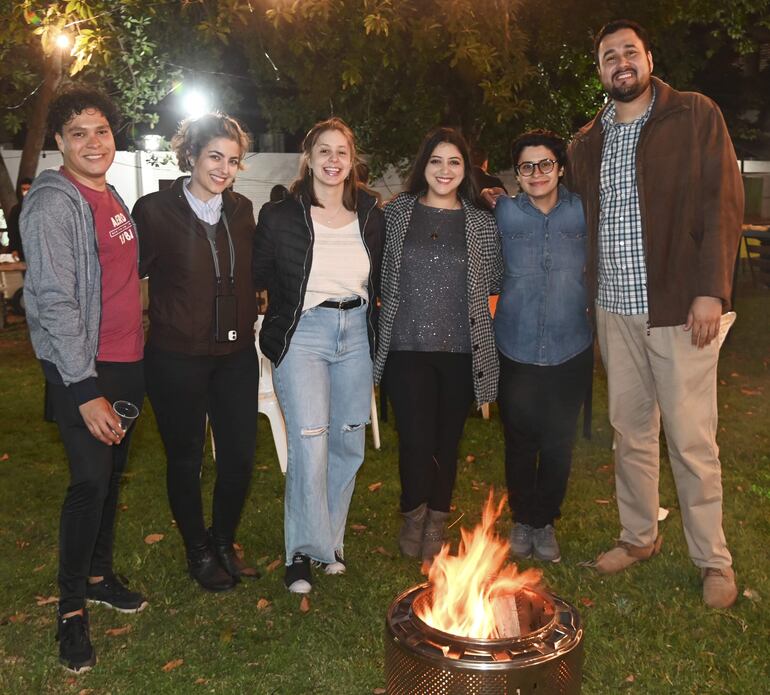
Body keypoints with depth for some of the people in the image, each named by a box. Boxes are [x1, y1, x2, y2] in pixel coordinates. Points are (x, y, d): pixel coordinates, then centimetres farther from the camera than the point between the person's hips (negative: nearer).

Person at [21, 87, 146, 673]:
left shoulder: (112, 198, 12)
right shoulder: (53, 203, -13)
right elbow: (54, 301, -19)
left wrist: (139, 355, 16)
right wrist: (85, 391, -21)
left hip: (127, 363, 8)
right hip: (82, 371, -8)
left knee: (112, 475, 16)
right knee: (91, 481, -6)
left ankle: (100, 576, 33)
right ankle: (71, 608, 10)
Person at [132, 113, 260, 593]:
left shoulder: (242, 210, 5)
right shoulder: (155, 210, -9)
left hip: (236, 355, 4)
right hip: (178, 358, -4)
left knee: (240, 456, 10)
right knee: (185, 460, 11)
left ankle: (224, 543, 35)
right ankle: (199, 553, 33)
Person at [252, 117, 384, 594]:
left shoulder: (371, 216, 7)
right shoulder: (280, 216, -3)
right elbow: (258, 277, 4)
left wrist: (377, 337, 10)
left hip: (356, 334, 4)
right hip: (302, 335, -4)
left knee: (349, 444, 9)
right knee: (310, 443, -13)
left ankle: (331, 541, 27)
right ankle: (303, 551, 5)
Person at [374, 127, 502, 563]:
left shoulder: (482, 223, 5)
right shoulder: (397, 213, 4)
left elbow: (496, 281, 12)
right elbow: (377, 273, 9)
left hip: (461, 350, 1)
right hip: (407, 347, -1)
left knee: (448, 440, 11)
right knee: (416, 440, -3)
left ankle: (437, 520, 32)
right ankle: (415, 513, 26)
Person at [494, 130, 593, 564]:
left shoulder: (582, 211, 0)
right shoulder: (505, 212, -1)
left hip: (569, 350, 0)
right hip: (516, 350, 0)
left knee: (559, 445, 9)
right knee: (520, 442, 11)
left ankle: (545, 521, 31)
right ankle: (521, 519, 33)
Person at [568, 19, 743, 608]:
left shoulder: (696, 116, -1)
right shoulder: (586, 143, 13)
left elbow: (724, 203, -7)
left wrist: (711, 291, -15)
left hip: (679, 305, -4)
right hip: (615, 308, 5)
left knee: (691, 439, 0)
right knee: (630, 431, 12)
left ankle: (713, 560, 15)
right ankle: (639, 536, 27)